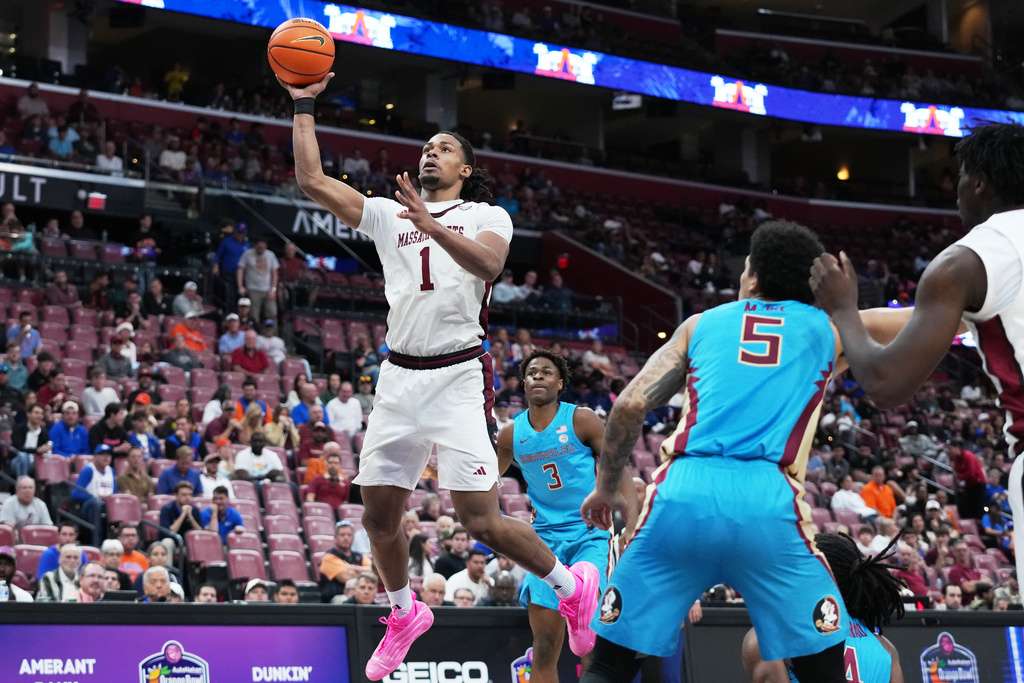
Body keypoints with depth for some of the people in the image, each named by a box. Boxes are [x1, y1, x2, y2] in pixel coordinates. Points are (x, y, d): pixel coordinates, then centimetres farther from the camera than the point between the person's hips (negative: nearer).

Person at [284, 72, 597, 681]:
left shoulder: (487, 216, 5)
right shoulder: (388, 214, 16)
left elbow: (488, 263, -18)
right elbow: (312, 180, 10)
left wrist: (432, 226, -32)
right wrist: (303, 105, 8)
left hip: (457, 378, -5)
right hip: (400, 378, 5)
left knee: (483, 523, -11)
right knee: (379, 517, 9)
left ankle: (574, 586, 12)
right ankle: (405, 615, 33)